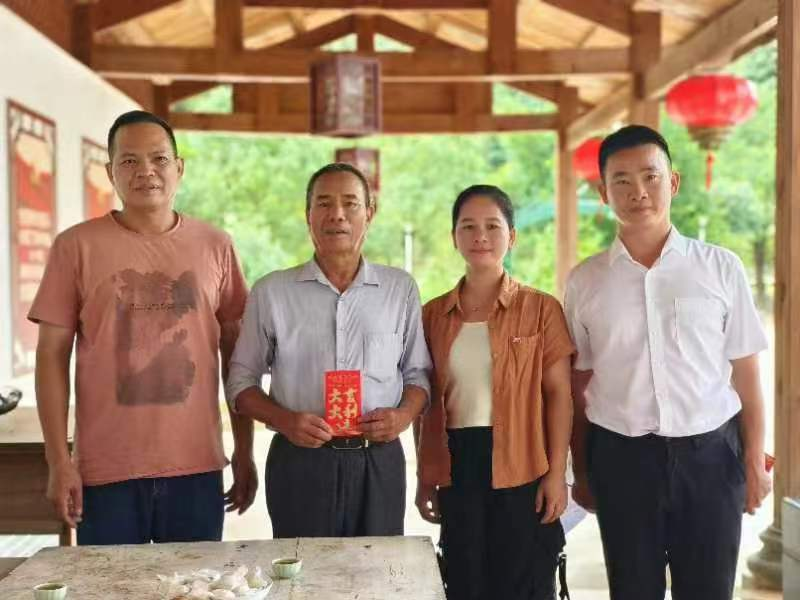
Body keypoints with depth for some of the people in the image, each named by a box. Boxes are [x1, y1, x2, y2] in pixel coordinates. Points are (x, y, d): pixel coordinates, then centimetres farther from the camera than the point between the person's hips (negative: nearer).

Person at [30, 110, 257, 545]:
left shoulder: (215, 246, 3)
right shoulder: (76, 246, -1)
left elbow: (237, 355, 7)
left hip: (197, 467, 2)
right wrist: (58, 460, -6)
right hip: (106, 470, -1)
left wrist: (244, 452, 6)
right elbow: (52, 356, -1)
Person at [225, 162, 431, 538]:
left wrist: (404, 415, -7)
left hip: (379, 462, 2)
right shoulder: (271, 292, 3)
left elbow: (417, 372, 13)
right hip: (300, 462, -1)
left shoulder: (400, 289, 7)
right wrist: (284, 421, -11)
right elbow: (242, 380, 7)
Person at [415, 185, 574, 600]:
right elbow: (428, 403, 10)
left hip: (521, 468, -3)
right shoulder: (434, 315, 7)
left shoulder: (541, 309, -1)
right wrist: (425, 478, 9)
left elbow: (559, 394, -3)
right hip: (456, 466, 3)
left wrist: (557, 472, -9)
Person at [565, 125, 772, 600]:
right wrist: (582, 471, 8)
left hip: (710, 453, 0)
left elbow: (745, 372, 2)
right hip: (621, 458, 1)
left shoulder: (721, 268, -2)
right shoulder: (585, 282, 0)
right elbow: (578, 386, 5)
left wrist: (755, 460, 0)